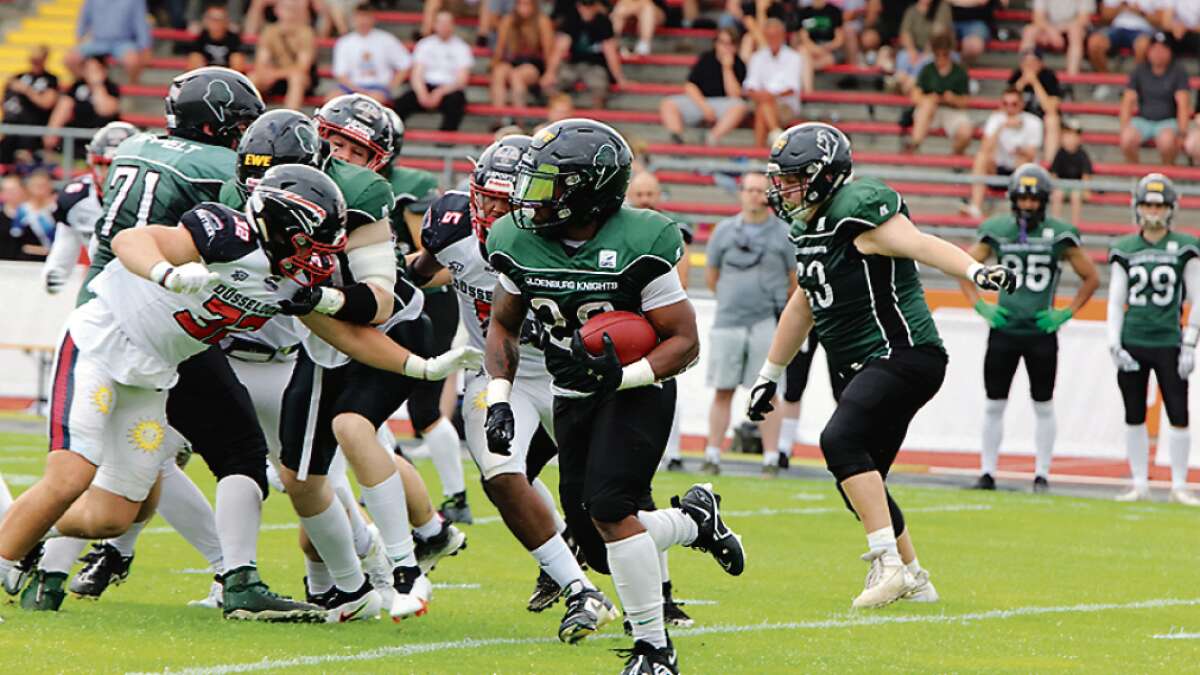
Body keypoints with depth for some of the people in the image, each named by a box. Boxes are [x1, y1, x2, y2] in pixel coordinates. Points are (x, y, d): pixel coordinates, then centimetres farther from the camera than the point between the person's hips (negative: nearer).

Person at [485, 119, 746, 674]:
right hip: (571, 398, 6)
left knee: (608, 509, -25)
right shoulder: (520, 244, -6)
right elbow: (504, 322, 10)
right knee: (601, 549, 3)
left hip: (636, 392, -6)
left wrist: (623, 376, -32)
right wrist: (498, 398, -3)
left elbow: (684, 340, -16)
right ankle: (695, 519, 34)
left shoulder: (637, 246, -21)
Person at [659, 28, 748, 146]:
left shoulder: (738, 65, 1)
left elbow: (734, 95, -10)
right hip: (699, 100, 2)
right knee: (667, 104, -20)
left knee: (739, 107, -35)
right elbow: (689, 86, 1)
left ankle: (711, 140, -47)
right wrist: (704, 106, -14)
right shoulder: (706, 59, 6)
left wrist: (727, 69, -16)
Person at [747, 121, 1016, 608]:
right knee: (861, 482, 10)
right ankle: (914, 580, 24)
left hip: (901, 356, -10)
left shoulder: (860, 211, -15)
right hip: (854, 368, 10)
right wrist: (770, 375, 31)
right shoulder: (807, 227, 14)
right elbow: (803, 307, 26)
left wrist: (976, 271, -47)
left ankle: (890, 564, -25)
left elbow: (920, 244, -30)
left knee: (841, 442, -26)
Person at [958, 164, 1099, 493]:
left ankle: (1042, 474, 12)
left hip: (1041, 331, -1)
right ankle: (988, 473, 11)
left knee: (1043, 406, 5)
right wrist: (981, 307, 3)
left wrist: (1066, 313, -1)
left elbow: (1091, 278, 6)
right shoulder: (997, 230, 1)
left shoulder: (1059, 234, -4)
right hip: (1004, 330, 1)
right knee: (994, 405, 4)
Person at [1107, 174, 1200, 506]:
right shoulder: (1125, 250, 6)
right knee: (1134, 418, 6)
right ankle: (1139, 485, 14)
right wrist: (1114, 346, -1)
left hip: (1168, 343, -2)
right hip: (1132, 343, 2)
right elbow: (1116, 301, 8)